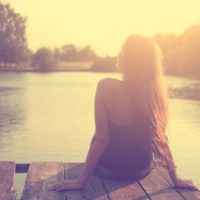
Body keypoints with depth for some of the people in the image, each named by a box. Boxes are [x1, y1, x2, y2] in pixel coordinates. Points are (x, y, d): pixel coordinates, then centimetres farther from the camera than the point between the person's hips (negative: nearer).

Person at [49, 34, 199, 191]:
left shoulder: (107, 87, -26)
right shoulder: (156, 92, -16)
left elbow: (101, 139, -26)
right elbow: (161, 138, -11)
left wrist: (80, 181, -18)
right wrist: (175, 178, 0)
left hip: (109, 168, -2)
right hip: (141, 170, 3)